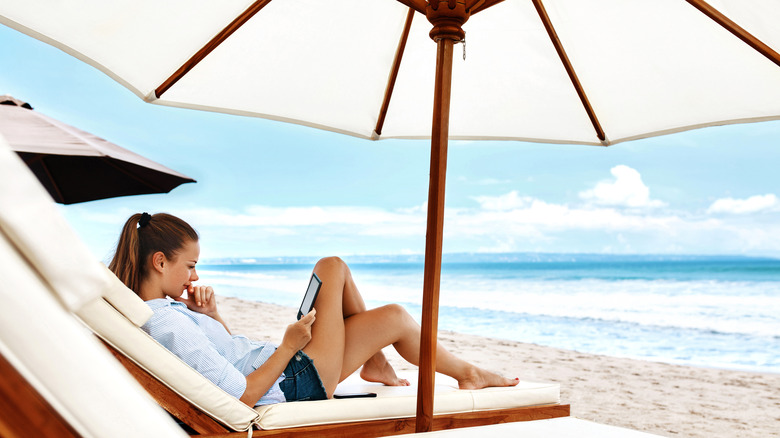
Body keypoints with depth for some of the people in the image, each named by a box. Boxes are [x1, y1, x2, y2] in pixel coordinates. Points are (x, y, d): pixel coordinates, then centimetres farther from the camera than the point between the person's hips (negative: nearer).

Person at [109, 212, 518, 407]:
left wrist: (211, 315, -4)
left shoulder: (160, 309, 3)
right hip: (292, 386, -10)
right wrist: (288, 347, -18)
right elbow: (243, 395, -29)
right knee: (394, 317, -3)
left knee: (332, 266, 11)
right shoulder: (170, 324, -29)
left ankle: (375, 362, 21)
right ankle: (467, 373, 23)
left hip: (280, 366, 10)